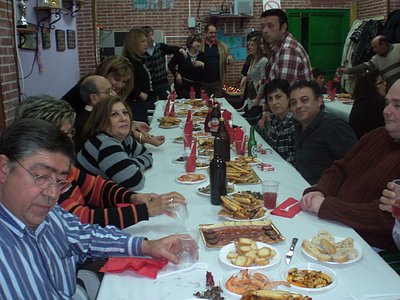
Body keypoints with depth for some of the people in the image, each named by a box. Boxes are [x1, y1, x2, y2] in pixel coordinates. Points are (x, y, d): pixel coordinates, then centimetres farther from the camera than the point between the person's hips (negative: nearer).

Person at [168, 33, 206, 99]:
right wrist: (176, 74, -7)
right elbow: (170, 65, 3)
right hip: (182, 83, -3)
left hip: (196, 84, 3)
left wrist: (202, 65, -14)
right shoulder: (181, 53, -7)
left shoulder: (201, 55, 3)